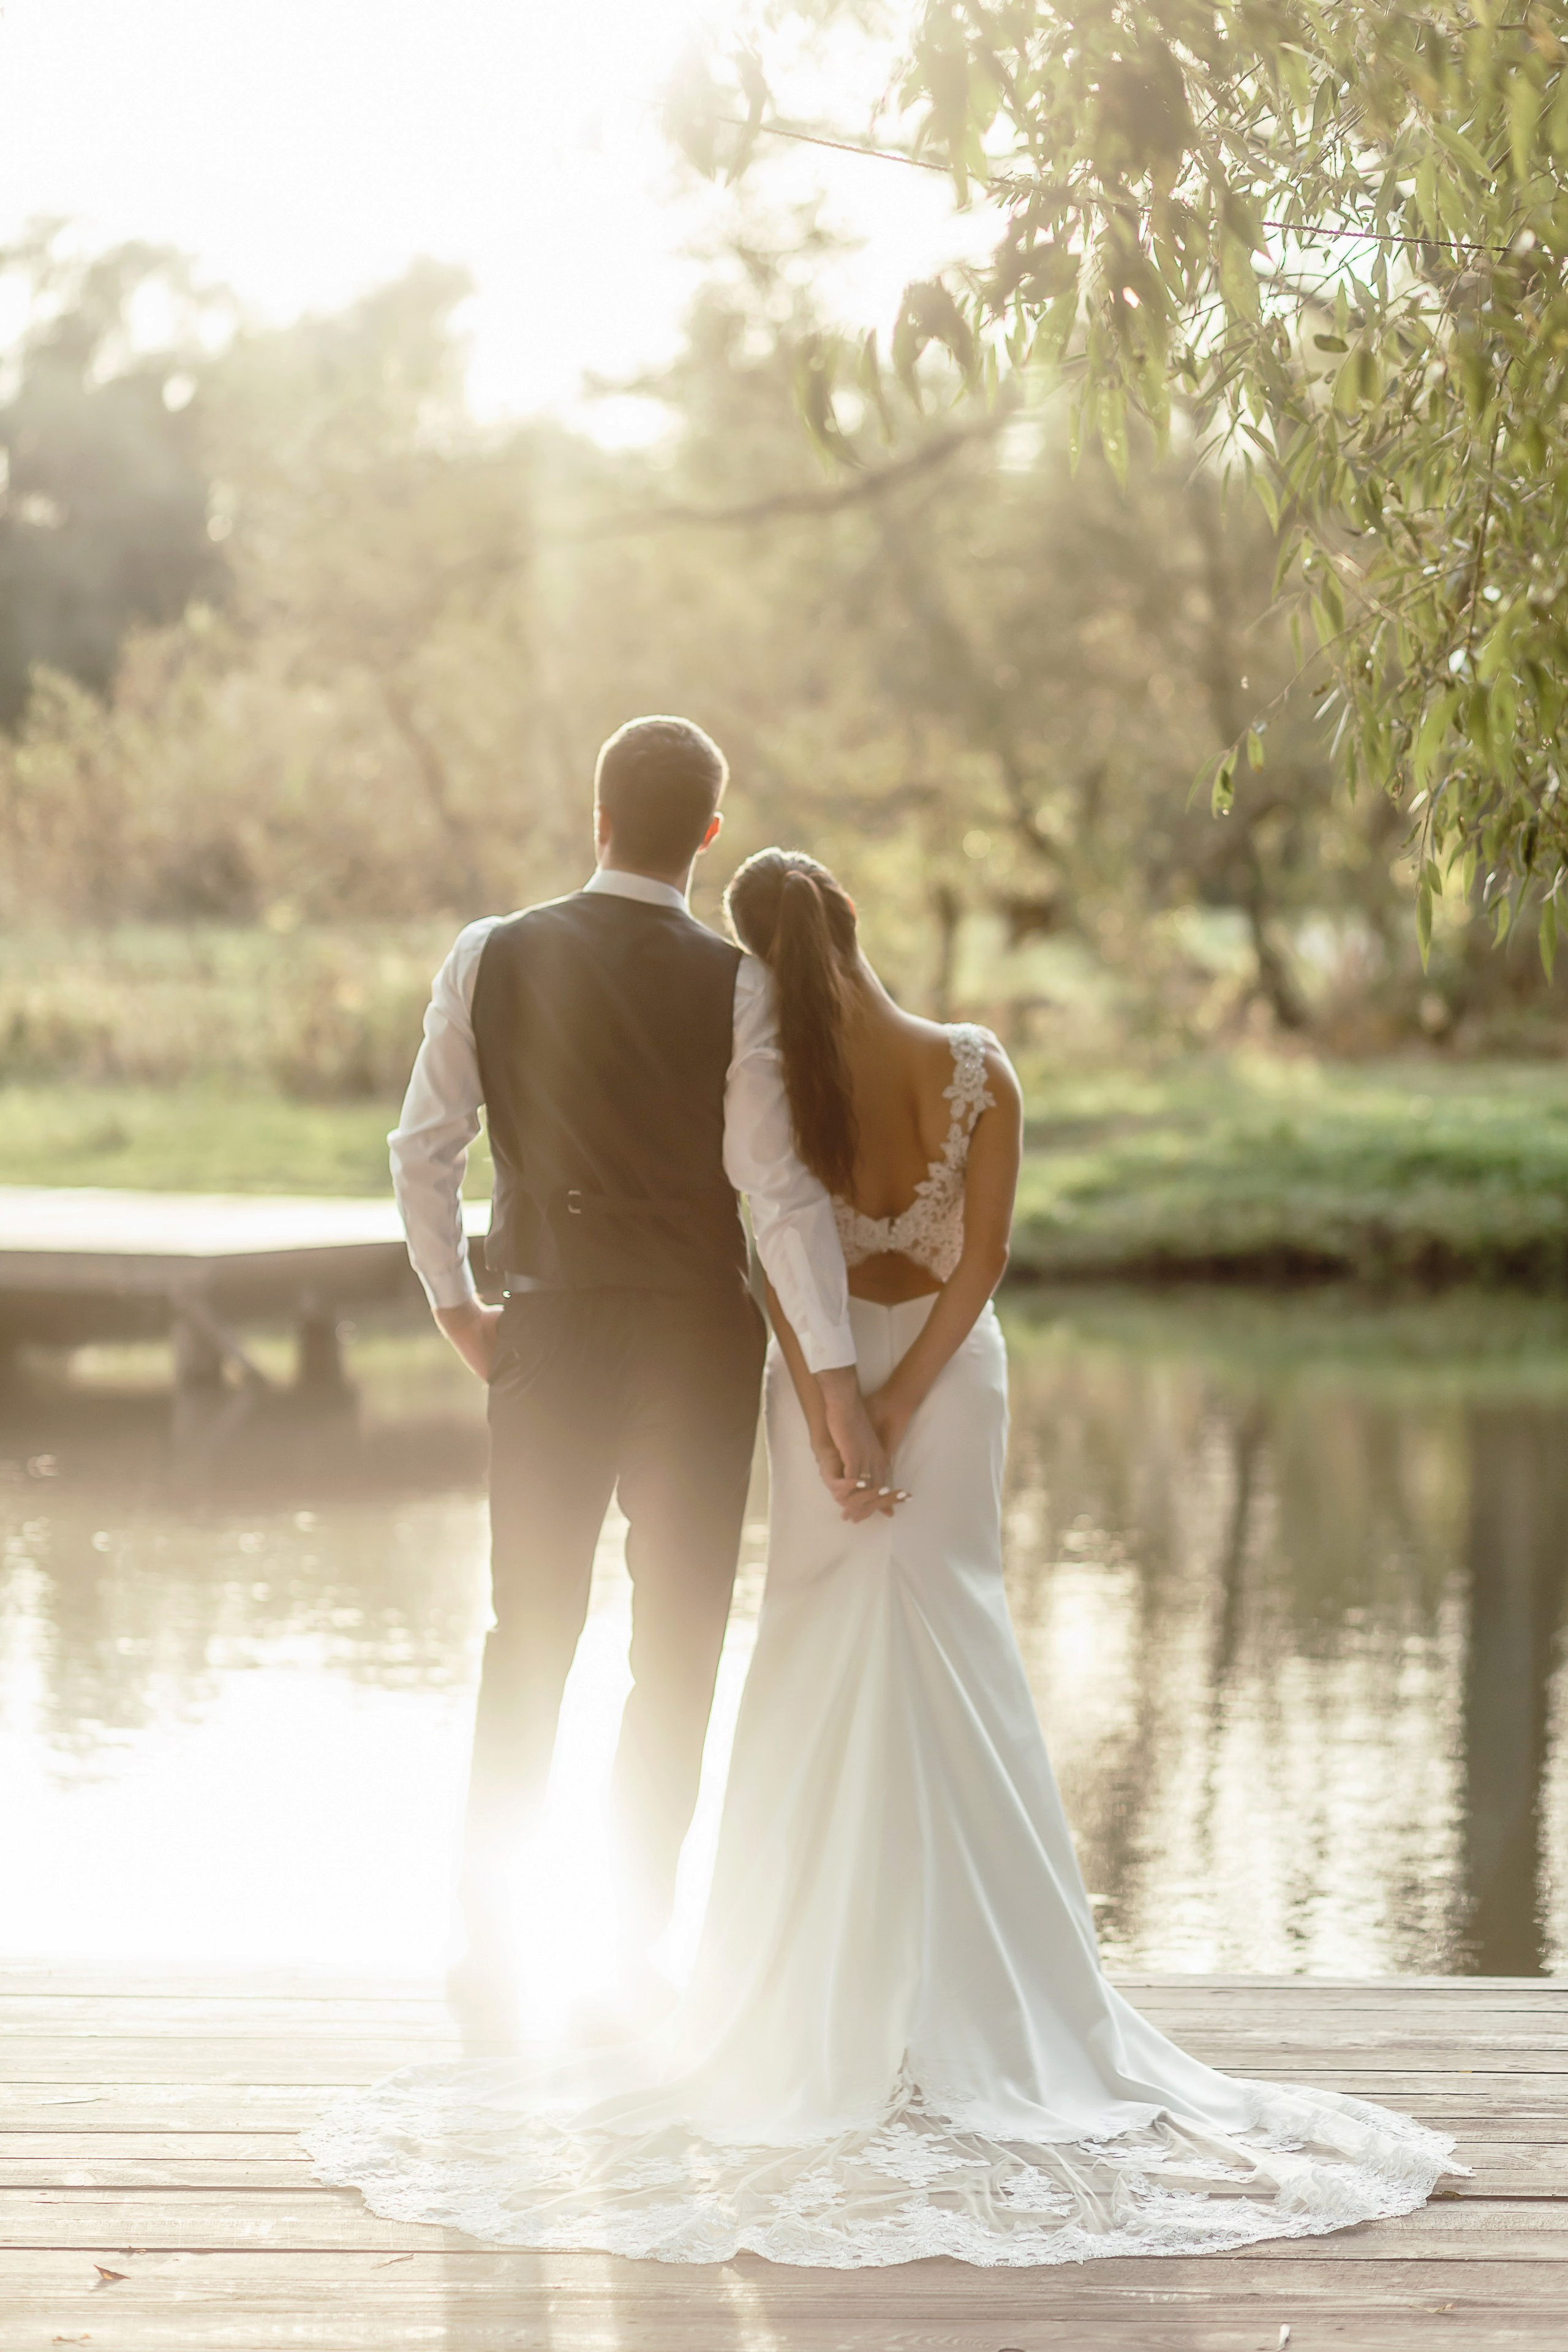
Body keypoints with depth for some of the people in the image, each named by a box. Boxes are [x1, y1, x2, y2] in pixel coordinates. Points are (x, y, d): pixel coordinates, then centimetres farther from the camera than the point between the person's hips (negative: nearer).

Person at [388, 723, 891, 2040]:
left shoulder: (493, 959, -3)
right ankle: (640, 1952, 13)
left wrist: (453, 1301, 13)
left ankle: (493, 1956, 12)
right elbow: (779, 1187, -15)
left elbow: (425, 1150, -1)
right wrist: (838, 1384, -16)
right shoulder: (733, 985, -9)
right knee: (677, 1652, 10)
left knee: (528, 1646, 13)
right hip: (698, 1337, -2)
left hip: (551, 1335, 2)